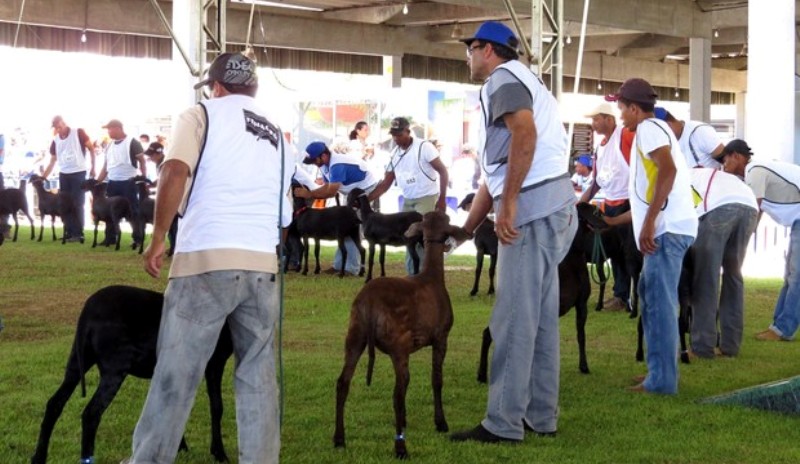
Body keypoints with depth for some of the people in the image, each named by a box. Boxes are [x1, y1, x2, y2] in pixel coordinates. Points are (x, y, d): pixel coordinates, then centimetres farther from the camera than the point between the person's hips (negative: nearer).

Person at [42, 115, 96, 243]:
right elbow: (52, 162, 11)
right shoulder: (55, 141, 7)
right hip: (63, 174, 5)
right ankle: (69, 232, 11)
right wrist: (42, 177, 3)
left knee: (78, 204, -4)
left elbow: (91, 149, -1)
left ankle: (78, 234, 0)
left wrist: (92, 168, -6)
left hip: (79, 173, -5)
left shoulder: (78, 133, -6)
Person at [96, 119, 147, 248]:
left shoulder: (132, 142, -7)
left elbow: (142, 161, -6)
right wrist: (97, 181, 12)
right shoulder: (110, 145, 14)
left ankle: (138, 239, 2)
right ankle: (110, 238, 17)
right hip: (113, 183, 7)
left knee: (133, 211, -3)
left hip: (129, 183, -7)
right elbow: (105, 166, 18)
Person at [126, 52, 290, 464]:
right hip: (263, 264, 5)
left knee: (175, 373, 2)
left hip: (206, 260, -5)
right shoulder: (276, 135, 22)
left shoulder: (201, 115, 5)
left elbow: (175, 173, -12)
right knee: (258, 375, 10)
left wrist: (157, 239, -6)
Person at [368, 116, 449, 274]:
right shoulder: (395, 154, 5)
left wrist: (442, 199, -18)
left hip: (427, 198, -7)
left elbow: (443, 171, -12)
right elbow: (385, 184, 9)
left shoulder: (424, 147, -13)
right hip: (407, 201, 7)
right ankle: (412, 274, 12)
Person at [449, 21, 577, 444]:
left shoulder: (503, 77, -2)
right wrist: (464, 231, 27)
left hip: (533, 208, -10)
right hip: (552, 209, 10)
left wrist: (507, 204, -24)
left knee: (514, 320, -7)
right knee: (540, 318, 13)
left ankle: (503, 424, -4)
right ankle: (540, 416, 19)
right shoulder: (516, 83, 28)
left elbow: (525, 134, -23)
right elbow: (494, 173, 28)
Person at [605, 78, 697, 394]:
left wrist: (649, 223, -24)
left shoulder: (649, 128, -4)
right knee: (651, 296, 15)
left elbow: (668, 170, -21)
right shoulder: (653, 131, 26)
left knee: (659, 300, -9)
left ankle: (662, 380, -7)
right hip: (665, 228, 10)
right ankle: (659, 372, 20)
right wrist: (614, 221, 37)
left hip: (667, 228, -10)